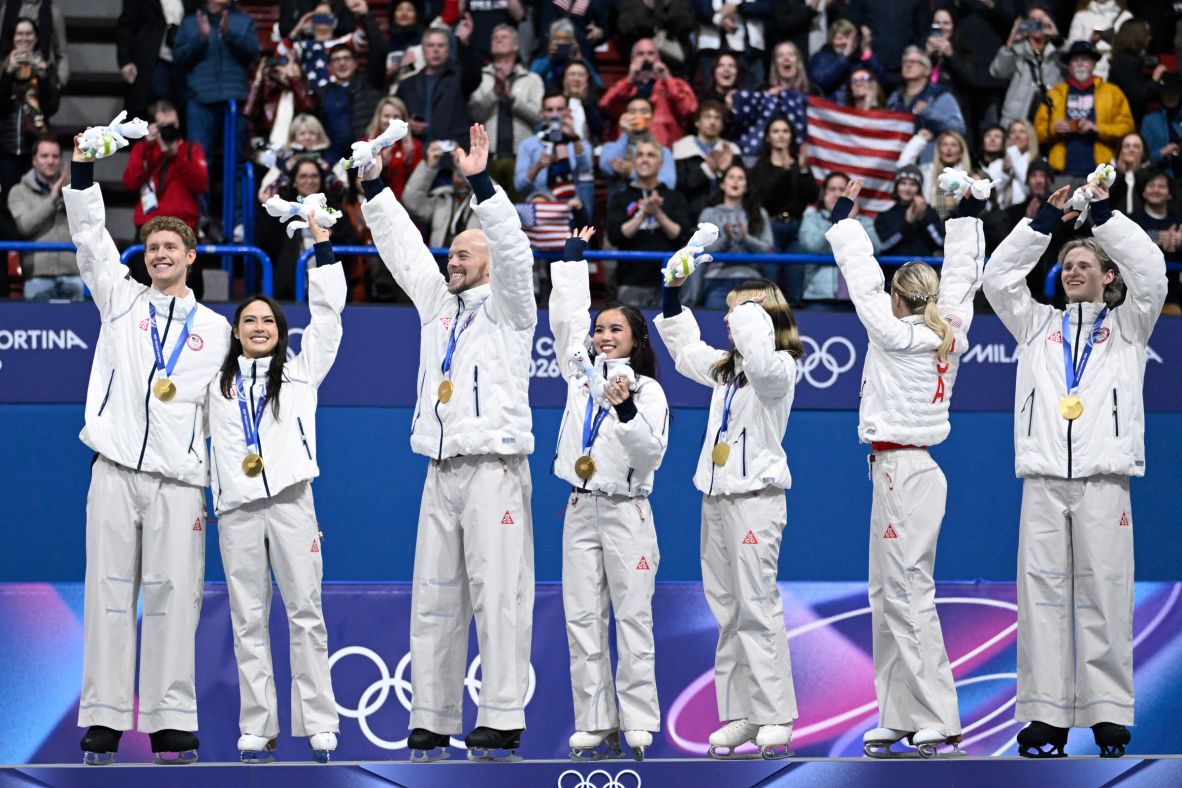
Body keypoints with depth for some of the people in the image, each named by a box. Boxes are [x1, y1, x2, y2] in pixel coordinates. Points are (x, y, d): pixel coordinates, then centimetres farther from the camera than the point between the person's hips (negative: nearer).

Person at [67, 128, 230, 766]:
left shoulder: (215, 328, 15)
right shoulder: (121, 300, 14)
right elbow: (90, 237, 5)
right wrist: (83, 172, -5)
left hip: (179, 477, 0)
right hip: (115, 468, 0)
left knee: (173, 595, -4)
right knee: (109, 590, -3)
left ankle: (171, 725, -2)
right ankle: (102, 723, -2)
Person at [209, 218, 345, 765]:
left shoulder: (300, 371, 13)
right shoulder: (218, 384, 17)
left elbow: (327, 315, 7)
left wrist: (323, 248, 4)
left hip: (291, 502, -2)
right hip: (237, 509, 2)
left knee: (305, 613, -4)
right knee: (249, 621, 1)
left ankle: (320, 726, -4)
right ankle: (256, 730, 2)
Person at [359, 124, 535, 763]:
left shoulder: (507, 307, 3)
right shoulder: (438, 304, 19)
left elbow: (513, 253, -13)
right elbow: (402, 248, 21)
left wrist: (481, 184, -22)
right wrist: (373, 187, 14)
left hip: (495, 469, -7)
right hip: (442, 471, 7)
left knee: (498, 594, -10)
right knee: (434, 600, 5)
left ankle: (501, 724, -12)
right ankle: (430, 724, 7)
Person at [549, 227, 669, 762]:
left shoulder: (648, 390, -2)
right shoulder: (581, 376, 12)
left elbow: (652, 452, -12)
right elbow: (564, 318, 15)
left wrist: (627, 411, -26)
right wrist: (573, 258, 19)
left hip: (626, 512, -5)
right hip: (581, 511, 5)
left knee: (633, 619, -4)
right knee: (582, 620, 1)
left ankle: (637, 725, -5)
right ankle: (594, 725, 3)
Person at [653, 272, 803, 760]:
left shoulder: (778, 369, -9)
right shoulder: (725, 367, 16)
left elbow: (759, 356, -33)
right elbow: (686, 350, 33)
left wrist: (749, 305, -20)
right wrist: (673, 297, 23)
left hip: (756, 498, -9)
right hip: (716, 498, 9)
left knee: (758, 608, -11)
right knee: (727, 611, 8)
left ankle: (776, 720, -10)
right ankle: (739, 716, 11)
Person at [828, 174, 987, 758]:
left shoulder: (895, 334, -10)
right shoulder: (950, 333, 7)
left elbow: (863, 278, -2)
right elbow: (961, 276, 20)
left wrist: (845, 217, 10)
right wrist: (967, 212, 29)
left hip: (902, 469, -9)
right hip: (916, 469, 9)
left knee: (907, 594, -9)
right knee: (887, 595, 12)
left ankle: (939, 721, -11)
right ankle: (898, 719, 15)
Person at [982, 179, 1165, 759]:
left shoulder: (1126, 325, 15)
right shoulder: (1039, 325, 20)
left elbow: (1150, 274, 0)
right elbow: (999, 278, 10)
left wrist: (1105, 215, -2)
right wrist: (1045, 222, 4)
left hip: (1103, 479, -2)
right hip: (1043, 479, 2)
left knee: (1104, 593, -5)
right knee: (1042, 595, -3)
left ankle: (1109, 718, -3)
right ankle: (1045, 720, -3)